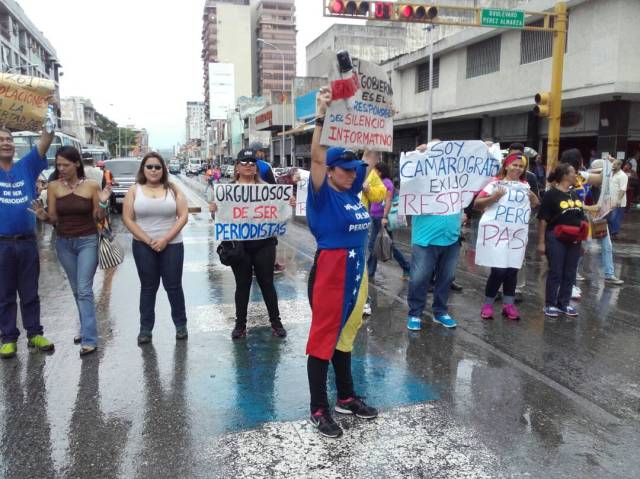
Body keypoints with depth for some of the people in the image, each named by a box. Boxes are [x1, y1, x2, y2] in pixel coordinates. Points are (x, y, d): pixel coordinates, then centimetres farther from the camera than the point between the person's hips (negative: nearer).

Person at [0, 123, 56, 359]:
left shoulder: (26, 166, 4)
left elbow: (44, 143, -7)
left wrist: (51, 120, -22)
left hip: (27, 241, 2)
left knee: (30, 293, 13)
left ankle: (35, 334, 24)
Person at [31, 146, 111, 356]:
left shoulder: (92, 185, -8)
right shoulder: (53, 186, -2)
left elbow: (98, 218, -2)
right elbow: (54, 219, 2)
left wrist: (103, 203, -20)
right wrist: (43, 216, -19)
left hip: (87, 241, -3)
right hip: (63, 243, 4)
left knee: (84, 289, -8)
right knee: (76, 290, 13)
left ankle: (89, 339, -6)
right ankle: (86, 328, 29)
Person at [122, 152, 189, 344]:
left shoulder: (173, 189, 2)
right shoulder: (134, 190, 2)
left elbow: (183, 216, -4)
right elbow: (127, 218, -2)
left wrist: (165, 239, -12)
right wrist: (148, 240, -11)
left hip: (172, 245, 0)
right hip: (143, 246, 1)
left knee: (173, 286, 5)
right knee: (148, 288, 9)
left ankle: (181, 325, 19)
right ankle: (146, 329, 17)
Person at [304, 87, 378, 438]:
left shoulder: (353, 191, 8)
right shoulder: (323, 195, -10)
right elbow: (317, 158, -22)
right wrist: (321, 115, -25)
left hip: (356, 273, 8)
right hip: (329, 275, -7)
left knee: (345, 336, 18)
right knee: (323, 339, 2)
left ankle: (346, 398, 32)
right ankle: (319, 409, 14)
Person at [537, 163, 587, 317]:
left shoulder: (575, 194, 11)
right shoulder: (551, 194, -9)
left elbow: (581, 218, 18)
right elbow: (543, 220, -11)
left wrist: (583, 239, 15)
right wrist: (541, 242, -14)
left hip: (574, 240, 6)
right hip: (556, 239, -6)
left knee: (570, 274, 10)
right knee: (555, 273, 0)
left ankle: (564, 303, 22)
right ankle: (550, 304, 11)